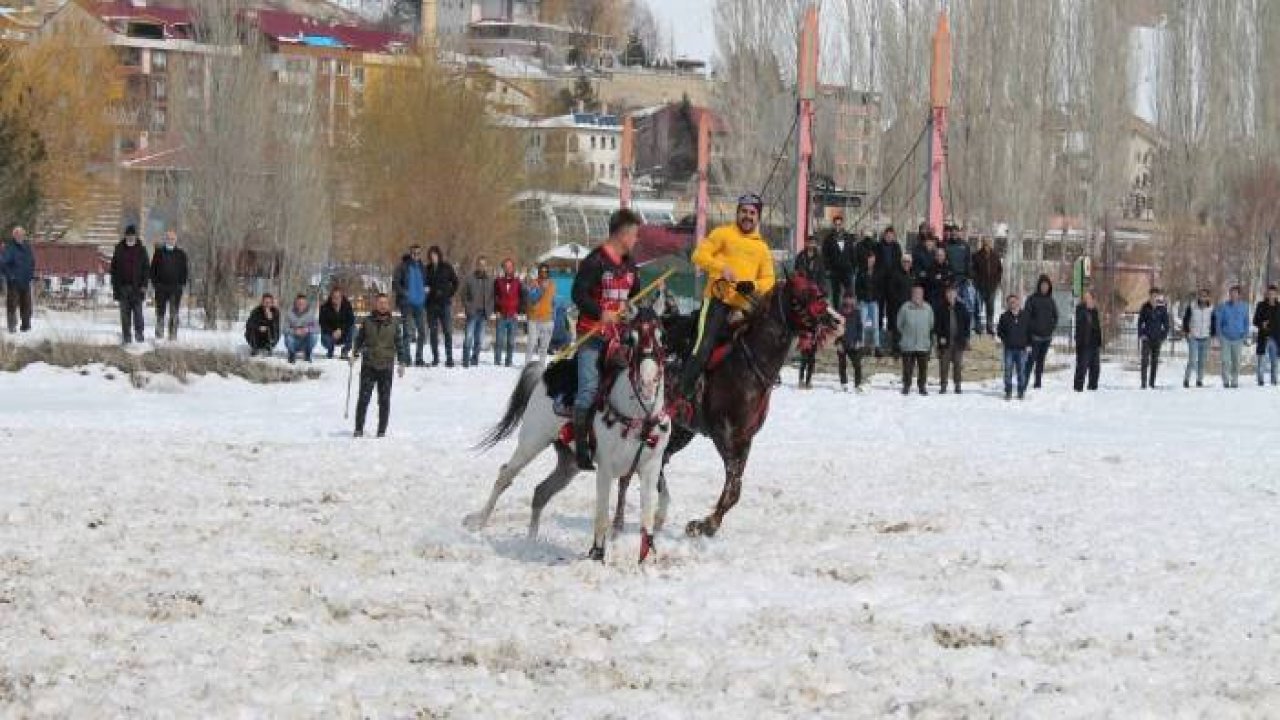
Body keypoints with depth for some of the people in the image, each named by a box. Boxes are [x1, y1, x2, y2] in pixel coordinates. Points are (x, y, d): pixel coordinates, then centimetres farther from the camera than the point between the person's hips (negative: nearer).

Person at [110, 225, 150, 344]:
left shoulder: (141, 250, 5)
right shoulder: (119, 249, 8)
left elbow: (146, 268, 5)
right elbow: (114, 268, 10)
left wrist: (144, 285, -4)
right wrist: (114, 285, 2)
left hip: (137, 286, -1)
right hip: (123, 285, 1)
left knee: (138, 311, -4)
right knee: (125, 312, 3)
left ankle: (139, 334, 3)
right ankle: (126, 336, 5)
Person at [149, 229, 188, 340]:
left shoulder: (181, 254, 8)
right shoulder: (159, 252, 7)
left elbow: (184, 270, 10)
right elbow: (153, 269, 8)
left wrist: (182, 283, 1)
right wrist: (154, 282, -2)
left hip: (176, 287, 0)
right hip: (161, 287, 0)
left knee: (174, 313, -1)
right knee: (160, 312, 3)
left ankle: (173, 335, 1)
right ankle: (159, 334, 8)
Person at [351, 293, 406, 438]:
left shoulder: (393, 323, 5)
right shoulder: (368, 322, 5)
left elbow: (399, 343, 8)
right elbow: (359, 339, 13)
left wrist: (402, 363, 4)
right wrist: (355, 354, 1)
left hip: (386, 367, 0)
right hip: (369, 365, 0)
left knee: (384, 400, 3)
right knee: (364, 398, -5)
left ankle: (382, 431, 9)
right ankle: (359, 429, 0)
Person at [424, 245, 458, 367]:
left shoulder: (446, 268, 1)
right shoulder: (428, 269, 8)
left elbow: (455, 282, 5)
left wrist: (449, 294, -3)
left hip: (444, 303, -3)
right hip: (432, 303, 3)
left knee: (447, 331, -6)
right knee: (433, 332, 5)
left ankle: (449, 358, -5)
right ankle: (435, 358, 10)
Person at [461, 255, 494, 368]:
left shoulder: (490, 281, 10)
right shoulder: (470, 279, 0)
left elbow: (492, 297, 14)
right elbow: (464, 294, 3)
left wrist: (490, 309, 1)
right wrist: (468, 307, -8)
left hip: (484, 313, 3)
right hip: (472, 312, -3)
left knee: (479, 339, 6)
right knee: (469, 337, -9)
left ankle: (475, 360, 14)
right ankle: (466, 361, -7)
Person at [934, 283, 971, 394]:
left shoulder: (961, 308, 7)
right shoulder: (940, 308, 2)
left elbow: (968, 321, 12)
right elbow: (936, 323, 1)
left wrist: (965, 336, 3)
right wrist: (940, 336, -9)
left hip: (959, 340, 1)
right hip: (945, 341, -1)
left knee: (958, 364, 2)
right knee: (944, 364, -2)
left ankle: (958, 386, 7)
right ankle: (943, 386, 3)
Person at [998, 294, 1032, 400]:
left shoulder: (1026, 316, 4)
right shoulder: (1004, 317, 3)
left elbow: (1030, 330, 10)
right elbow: (999, 331, 10)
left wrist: (1029, 343, 3)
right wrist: (1004, 339, -3)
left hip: (1021, 348, 0)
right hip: (1009, 348, 0)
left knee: (1021, 371, 2)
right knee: (1008, 370, -1)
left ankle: (1021, 391, 11)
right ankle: (1008, 391, 6)